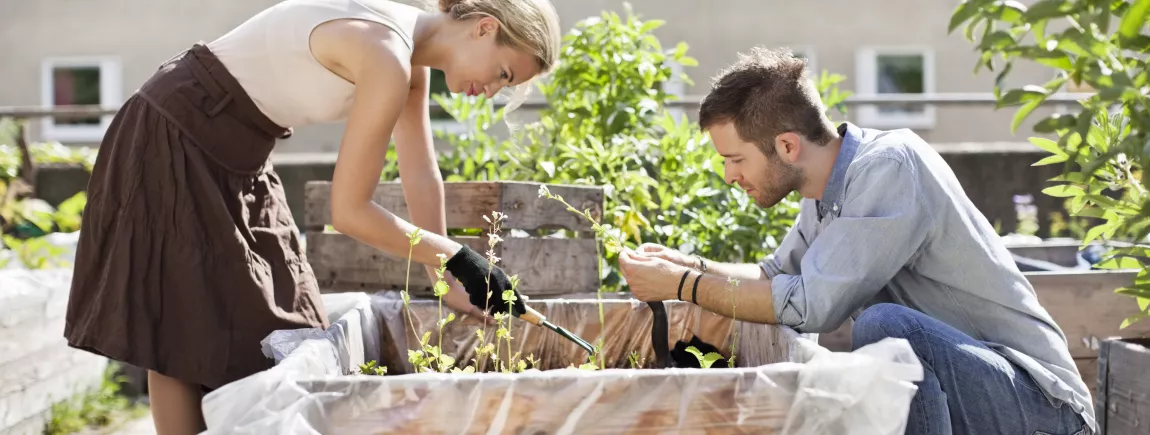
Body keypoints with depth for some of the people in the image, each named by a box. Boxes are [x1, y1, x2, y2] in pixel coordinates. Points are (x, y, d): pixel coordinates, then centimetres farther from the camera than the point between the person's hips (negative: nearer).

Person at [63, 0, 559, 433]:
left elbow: (421, 176, 8)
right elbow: (348, 211, -25)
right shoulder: (387, 58, -28)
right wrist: (457, 258, -17)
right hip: (172, 145, -10)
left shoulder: (409, 52, 1)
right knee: (186, 336, -2)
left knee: (266, 329, 13)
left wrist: (447, 282, 10)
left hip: (231, 157, 10)